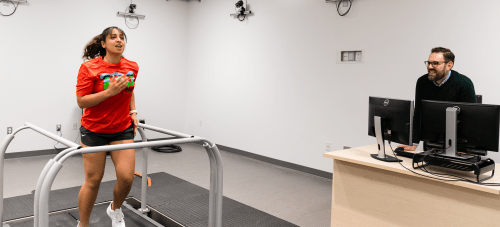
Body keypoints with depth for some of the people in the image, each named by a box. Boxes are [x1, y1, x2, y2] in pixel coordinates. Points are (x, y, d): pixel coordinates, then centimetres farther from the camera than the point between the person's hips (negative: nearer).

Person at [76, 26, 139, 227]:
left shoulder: (132, 67, 2)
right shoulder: (89, 68, -12)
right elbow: (81, 101, -14)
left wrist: (133, 112, 7)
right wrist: (109, 92, -25)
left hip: (123, 130, 4)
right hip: (94, 130, -3)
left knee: (126, 178, -4)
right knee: (93, 180, 3)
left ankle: (115, 210, 29)